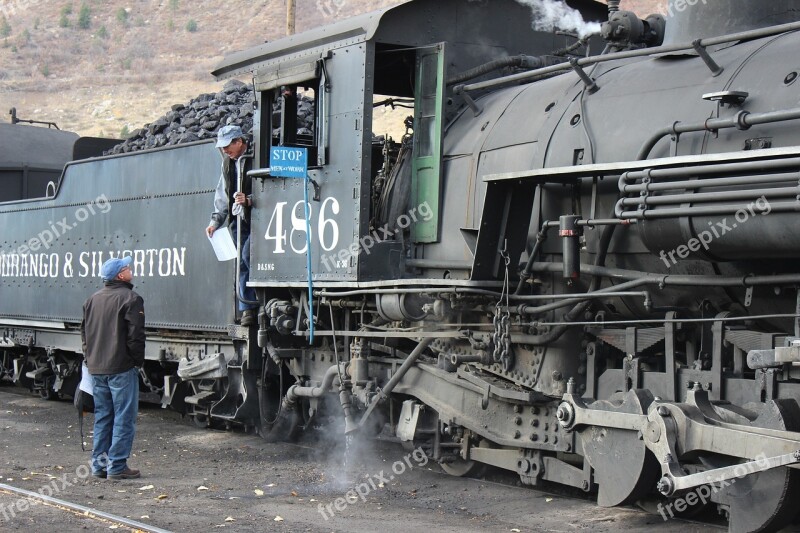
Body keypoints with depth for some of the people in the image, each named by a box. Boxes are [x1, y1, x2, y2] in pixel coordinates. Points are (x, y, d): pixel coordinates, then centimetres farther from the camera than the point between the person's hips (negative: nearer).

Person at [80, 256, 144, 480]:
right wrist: (138, 361, -4)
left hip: (96, 368, 7)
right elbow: (135, 335, -15)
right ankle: (117, 466, -3)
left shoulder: (92, 300, 12)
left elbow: (84, 333, 17)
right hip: (121, 368, -7)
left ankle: (99, 464, 15)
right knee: (124, 418, -2)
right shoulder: (130, 299, -11)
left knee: (102, 417, 14)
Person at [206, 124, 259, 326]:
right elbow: (222, 196, 21)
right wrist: (216, 220, 13)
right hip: (239, 219, 7)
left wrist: (250, 200, -23)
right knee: (242, 264, 4)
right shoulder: (228, 163, 15)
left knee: (247, 254, -20)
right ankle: (247, 309, 7)